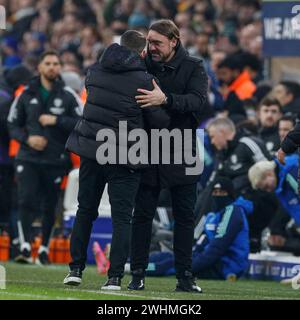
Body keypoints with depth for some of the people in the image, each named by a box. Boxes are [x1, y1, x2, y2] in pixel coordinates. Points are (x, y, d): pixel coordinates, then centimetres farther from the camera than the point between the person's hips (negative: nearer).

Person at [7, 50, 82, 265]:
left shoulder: (68, 96, 2)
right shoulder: (27, 94, 8)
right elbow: (13, 124, 12)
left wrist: (56, 120, -14)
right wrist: (27, 138, -6)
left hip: (56, 160, -1)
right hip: (28, 158, 1)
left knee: (50, 207, 5)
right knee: (26, 201, -15)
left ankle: (44, 249, 19)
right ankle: (25, 247, -18)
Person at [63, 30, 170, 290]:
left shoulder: (95, 71, 5)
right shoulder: (143, 80, -10)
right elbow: (160, 121, -9)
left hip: (90, 149, 4)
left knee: (85, 211, 15)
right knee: (122, 217, 2)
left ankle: (76, 269, 14)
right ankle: (115, 276, -4)